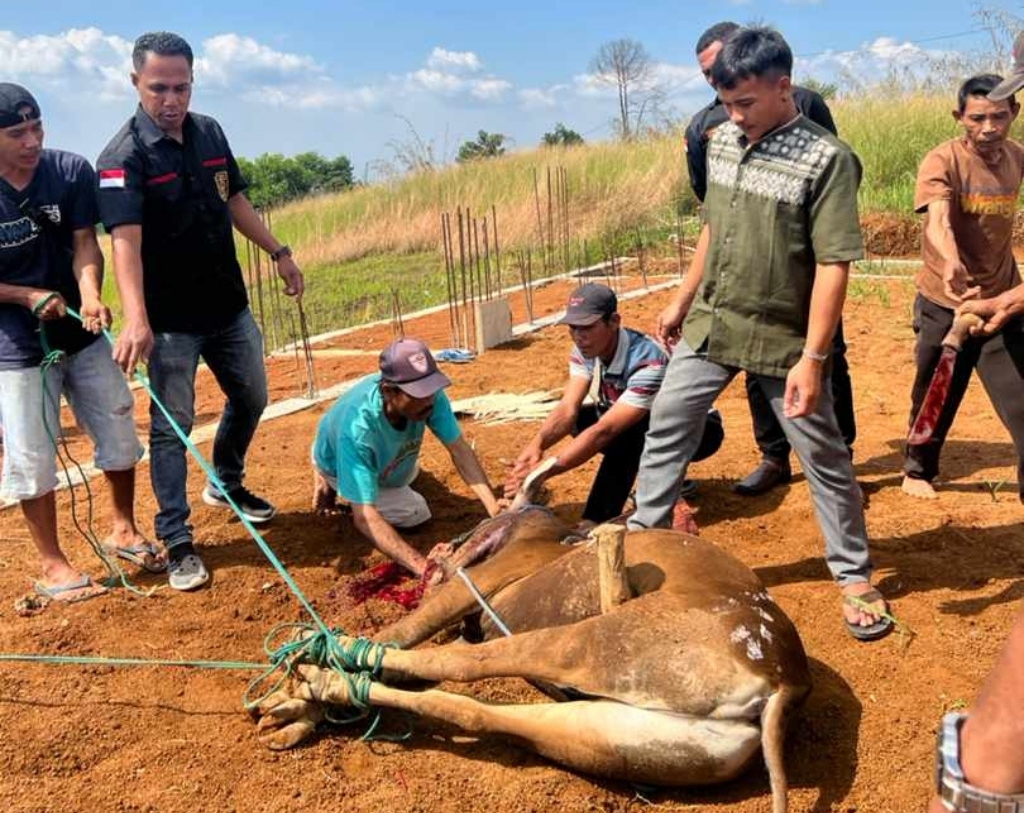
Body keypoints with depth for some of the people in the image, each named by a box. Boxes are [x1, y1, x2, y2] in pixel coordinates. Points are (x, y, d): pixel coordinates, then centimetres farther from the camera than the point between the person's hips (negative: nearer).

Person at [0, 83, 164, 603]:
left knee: (120, 435, 11)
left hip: (81, 331, 3)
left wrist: (91, 296, -30)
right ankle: (51, 564, 18)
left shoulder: (71, 171, -8)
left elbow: (85, 243, -12)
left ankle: (123, 530, 32)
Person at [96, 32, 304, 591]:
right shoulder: (124, 156, -18)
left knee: (251, 399, 20)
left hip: (229, 308, 7)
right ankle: (177, 543, 11)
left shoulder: (210, 133, 3)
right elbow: (126, 241, -29)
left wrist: (278, 252, 18)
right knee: (171, 426, 1)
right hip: (170, 321, -7)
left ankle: (226, 485, 43)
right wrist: (136, 319, -42)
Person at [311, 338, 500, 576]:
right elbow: (365, 517, -50)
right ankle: (330, 485, 9)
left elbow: (460, 449, -32)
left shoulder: (428, 393, -38)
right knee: (415, 513, -6)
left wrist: (497, 512, -43)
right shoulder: (357, 427, -49)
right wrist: (423, 566, -60)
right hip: (342, 465, -5)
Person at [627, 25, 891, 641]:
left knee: (824, 457, 7)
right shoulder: (723, 141, 4)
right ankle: (643, 536, 30)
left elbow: (834, 265, -19)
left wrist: (813, 358, -22)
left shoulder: (826, 159, -16)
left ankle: (855, 576, 23)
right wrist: (683, 299, 18)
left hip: (783, 340, -6)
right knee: (666, 426, 13)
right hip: (710, 325, 6)